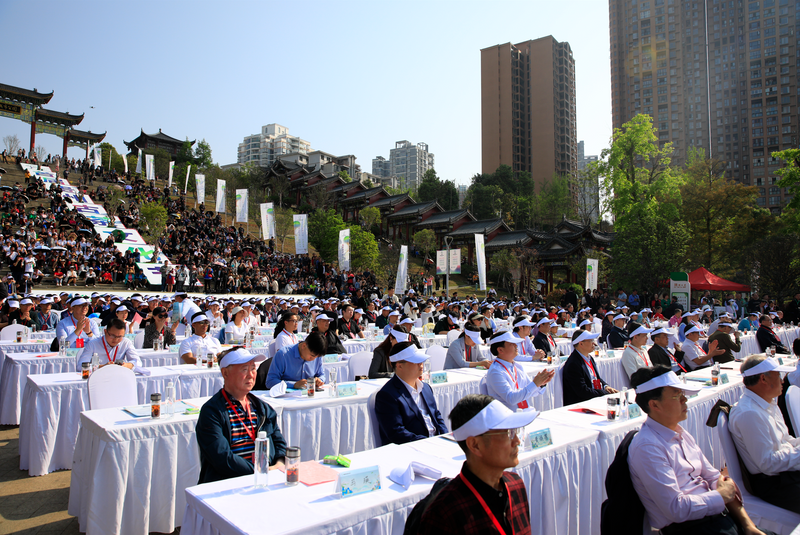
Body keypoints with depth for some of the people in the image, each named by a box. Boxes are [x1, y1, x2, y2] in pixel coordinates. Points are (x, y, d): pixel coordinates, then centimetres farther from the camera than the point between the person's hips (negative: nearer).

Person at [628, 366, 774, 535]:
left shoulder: (682, 434, 9)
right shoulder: (647, 447, -19)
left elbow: (714, 478, 12)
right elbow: (676, 509, -20)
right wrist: (722, 495, -7)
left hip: (714, 512, 8)